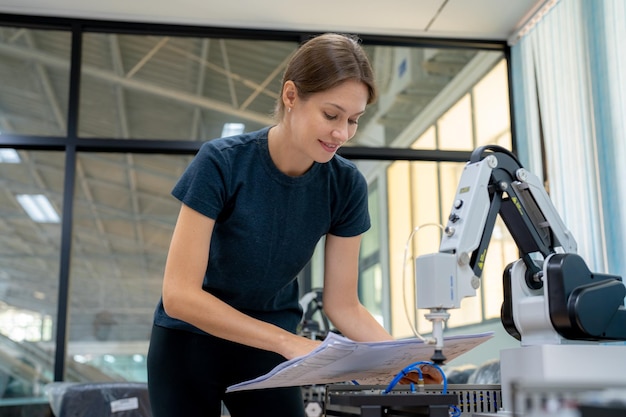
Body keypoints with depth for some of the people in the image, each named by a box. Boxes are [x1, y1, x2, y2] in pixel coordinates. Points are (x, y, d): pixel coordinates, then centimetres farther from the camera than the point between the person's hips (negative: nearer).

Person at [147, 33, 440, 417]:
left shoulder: (345, 185, -13)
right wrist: (289, 341, -35)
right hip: (190, 345, -2)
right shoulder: (222, 163, -24)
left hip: (268, 354, 3)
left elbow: (343, 304, -8)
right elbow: (180, 295, -28)